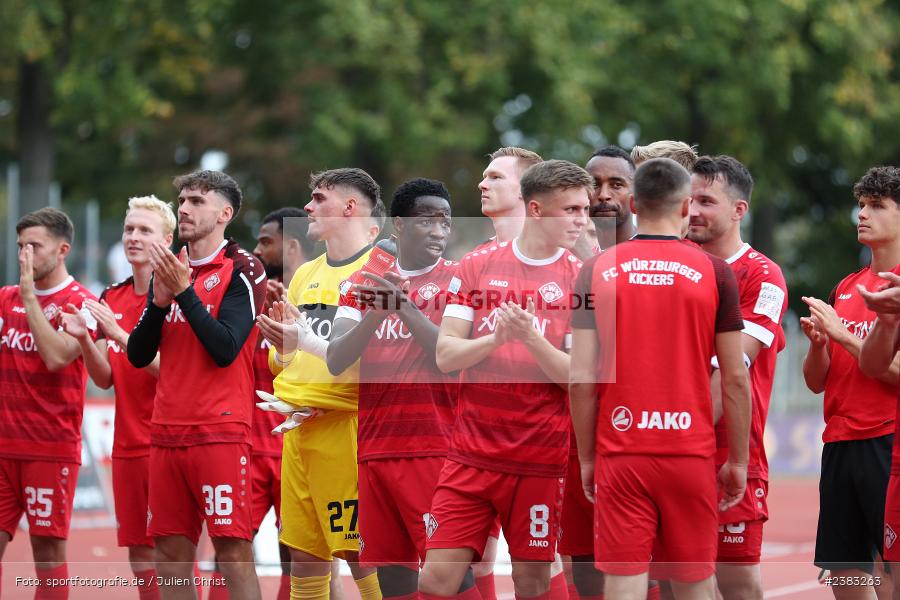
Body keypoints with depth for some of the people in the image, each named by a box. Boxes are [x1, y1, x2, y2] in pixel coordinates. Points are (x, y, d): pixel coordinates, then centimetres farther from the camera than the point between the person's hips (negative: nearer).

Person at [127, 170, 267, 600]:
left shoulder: (242, 270, -4)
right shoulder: (168, 270, 15)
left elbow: (225, 349, -16)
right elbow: (139, 356, 11)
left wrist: (184, 290, -16)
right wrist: (160, 299, -4)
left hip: (220, 431, -7)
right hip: (167, 431, 7)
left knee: (233, 551, -9)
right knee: (171, 554, 7)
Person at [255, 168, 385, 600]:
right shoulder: (306, 275, 18)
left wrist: (305, 341, -22)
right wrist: (283, 349, 0)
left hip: (346, 424, -8)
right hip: (298, 427, 8)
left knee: (360, 552, -8)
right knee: (303, 551, 8)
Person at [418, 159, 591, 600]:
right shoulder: (477, 266, 5)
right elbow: (445, 356, 1)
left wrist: (532, 337, -23)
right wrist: (497, 337, -17)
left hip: (540, 459, -1)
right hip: (471, 452, 1)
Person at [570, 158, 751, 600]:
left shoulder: (596, 271, 1)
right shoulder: (713, 272, -1)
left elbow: (581, 379, -2)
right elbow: (735, 378, -1)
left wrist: (586, 459, 8)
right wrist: (738, 460, 8)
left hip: (620, 455, 0)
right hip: (691, 455, 0)